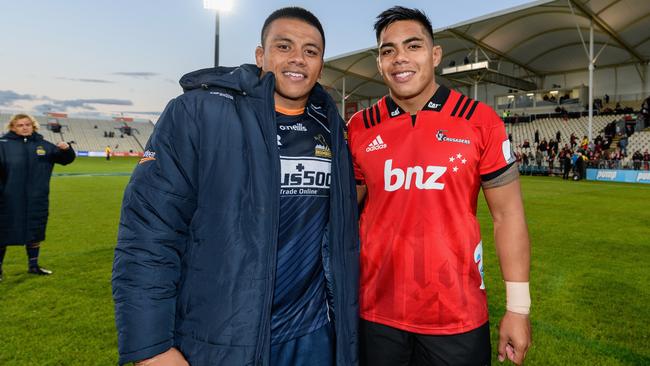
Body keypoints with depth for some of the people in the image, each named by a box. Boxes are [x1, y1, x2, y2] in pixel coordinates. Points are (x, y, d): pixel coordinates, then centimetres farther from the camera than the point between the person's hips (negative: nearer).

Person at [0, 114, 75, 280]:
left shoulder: (43, 145, 7)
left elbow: (66, 159, 11)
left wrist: (66, 149, -11)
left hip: (37, 200, 4)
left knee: (35, 232, 13)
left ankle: (33, 265, 28)